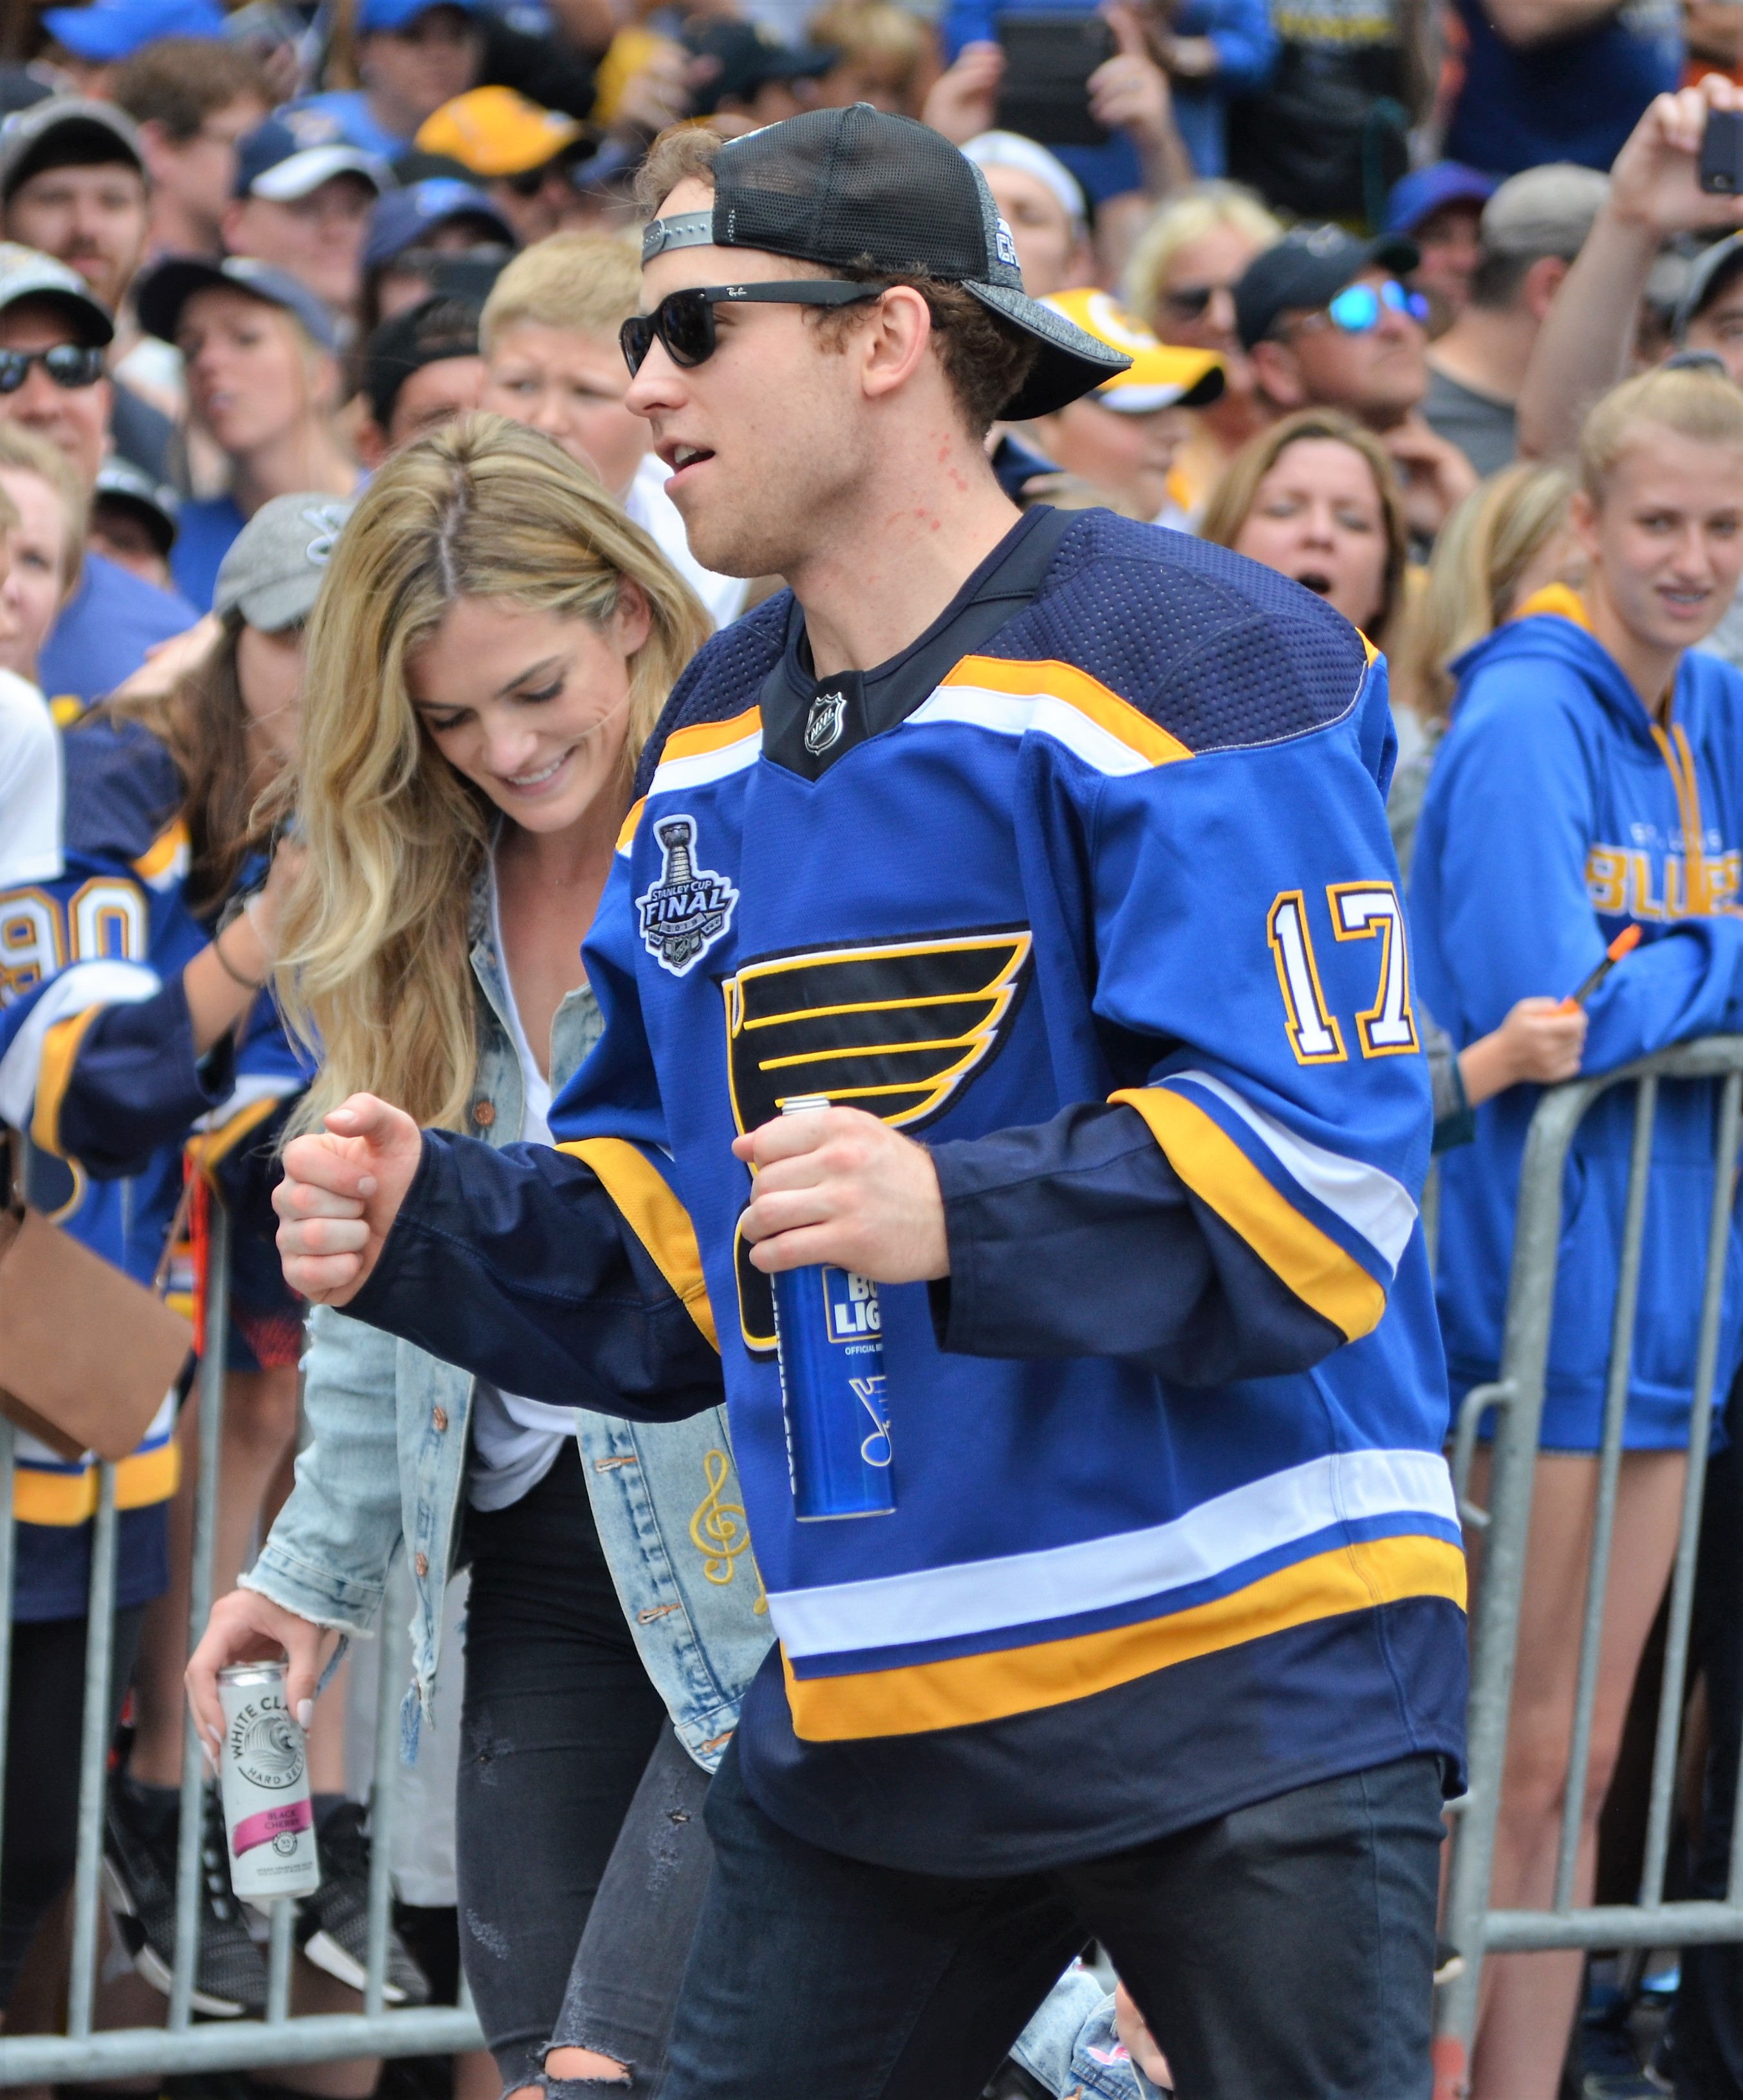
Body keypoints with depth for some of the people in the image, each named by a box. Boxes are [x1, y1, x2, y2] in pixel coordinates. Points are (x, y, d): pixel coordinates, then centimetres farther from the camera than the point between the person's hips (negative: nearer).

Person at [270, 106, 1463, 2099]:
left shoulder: (1194, 664, -10)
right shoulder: (712, 738, 14)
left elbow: (1317, 1175, -18)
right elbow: (670, 1230, 20)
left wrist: (958, 1220, -32)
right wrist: (426, 1226, 1)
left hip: (1244, 1693, -6)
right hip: (865, 1713, 7)